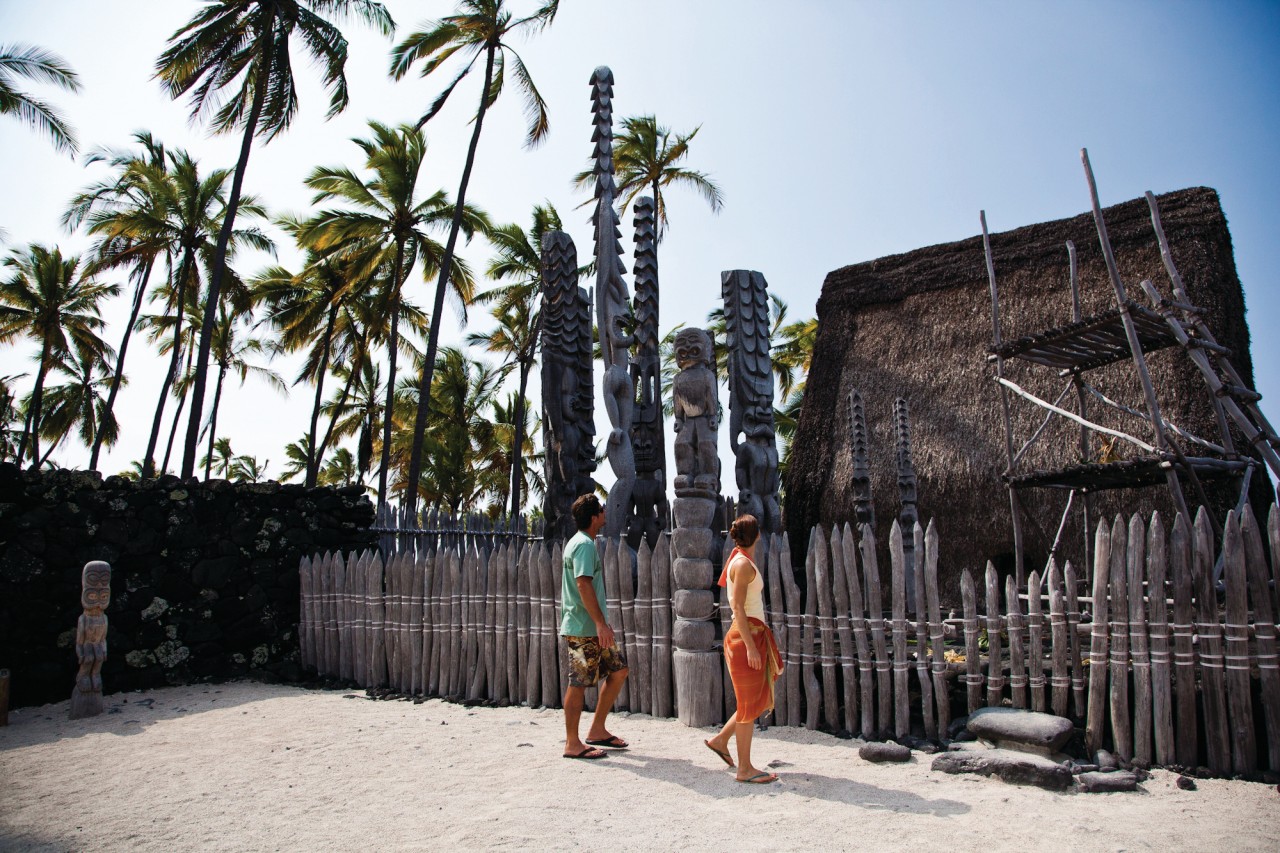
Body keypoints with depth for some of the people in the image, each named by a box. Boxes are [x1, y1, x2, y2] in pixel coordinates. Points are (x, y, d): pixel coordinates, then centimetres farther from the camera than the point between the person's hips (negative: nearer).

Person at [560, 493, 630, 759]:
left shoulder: (580, 542, 17)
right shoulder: (585, 544, -15)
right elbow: (584, 584, -25)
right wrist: (601, 623, -25)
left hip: (592, 627, 10)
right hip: (584, 627, -10)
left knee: (618, 670, 13)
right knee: (579, 683, -2)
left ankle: (597, 730, 21)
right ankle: (572, 744, 8)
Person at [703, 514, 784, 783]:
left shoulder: (742, 561, 14)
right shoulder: (743, 564, -15)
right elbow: (738, 608, -20)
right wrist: (750, 645, -23)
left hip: (754, 635, 10)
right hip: (746, 636, -10)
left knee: (759, 700, 17)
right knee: (750, 703, -1)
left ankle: (720, 740, 27)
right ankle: (745, 768, 8)